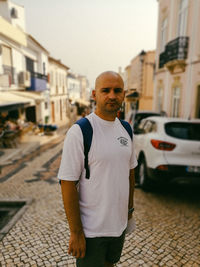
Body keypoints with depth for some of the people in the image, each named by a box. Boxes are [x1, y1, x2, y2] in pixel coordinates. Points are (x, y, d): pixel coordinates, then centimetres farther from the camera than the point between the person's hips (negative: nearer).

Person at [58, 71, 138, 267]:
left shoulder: (126, 129, 0)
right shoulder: (79, 131, -21)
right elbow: (68, 183, -20)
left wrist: (130, 207, 13)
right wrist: (75, 232, -17)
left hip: (119, 222, 6)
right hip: (91, 228, -6)